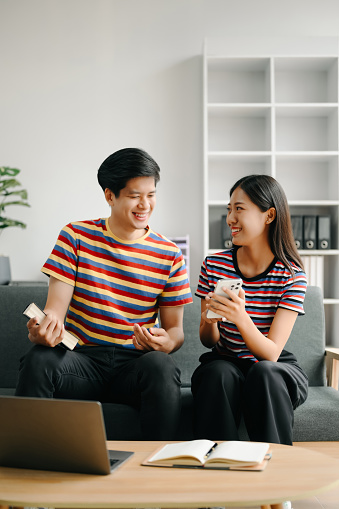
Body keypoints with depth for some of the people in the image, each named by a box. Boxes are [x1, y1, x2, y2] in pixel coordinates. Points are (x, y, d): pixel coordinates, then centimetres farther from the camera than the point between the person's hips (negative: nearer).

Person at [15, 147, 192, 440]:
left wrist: (166, 342, -19)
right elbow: (55, 309, -1)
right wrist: (42, 330, -27)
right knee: (39, 359, -31)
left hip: (135, 362, 0)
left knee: (161, 365, -34)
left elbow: (175, 328, 7)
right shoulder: (76, 236, 5)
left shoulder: (169, 255, 5)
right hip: (81, 358, 0)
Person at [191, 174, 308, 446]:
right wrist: (209, 321, -24)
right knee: (220, 373, -33)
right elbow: (208, 341, 1)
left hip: (276, 372, -1)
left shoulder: (292, 275, -12)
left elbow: (271, 354, -19)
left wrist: (241, 318, -38)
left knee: (263, 373, -35)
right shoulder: (214, 265, -6)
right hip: (224, 362, 2)